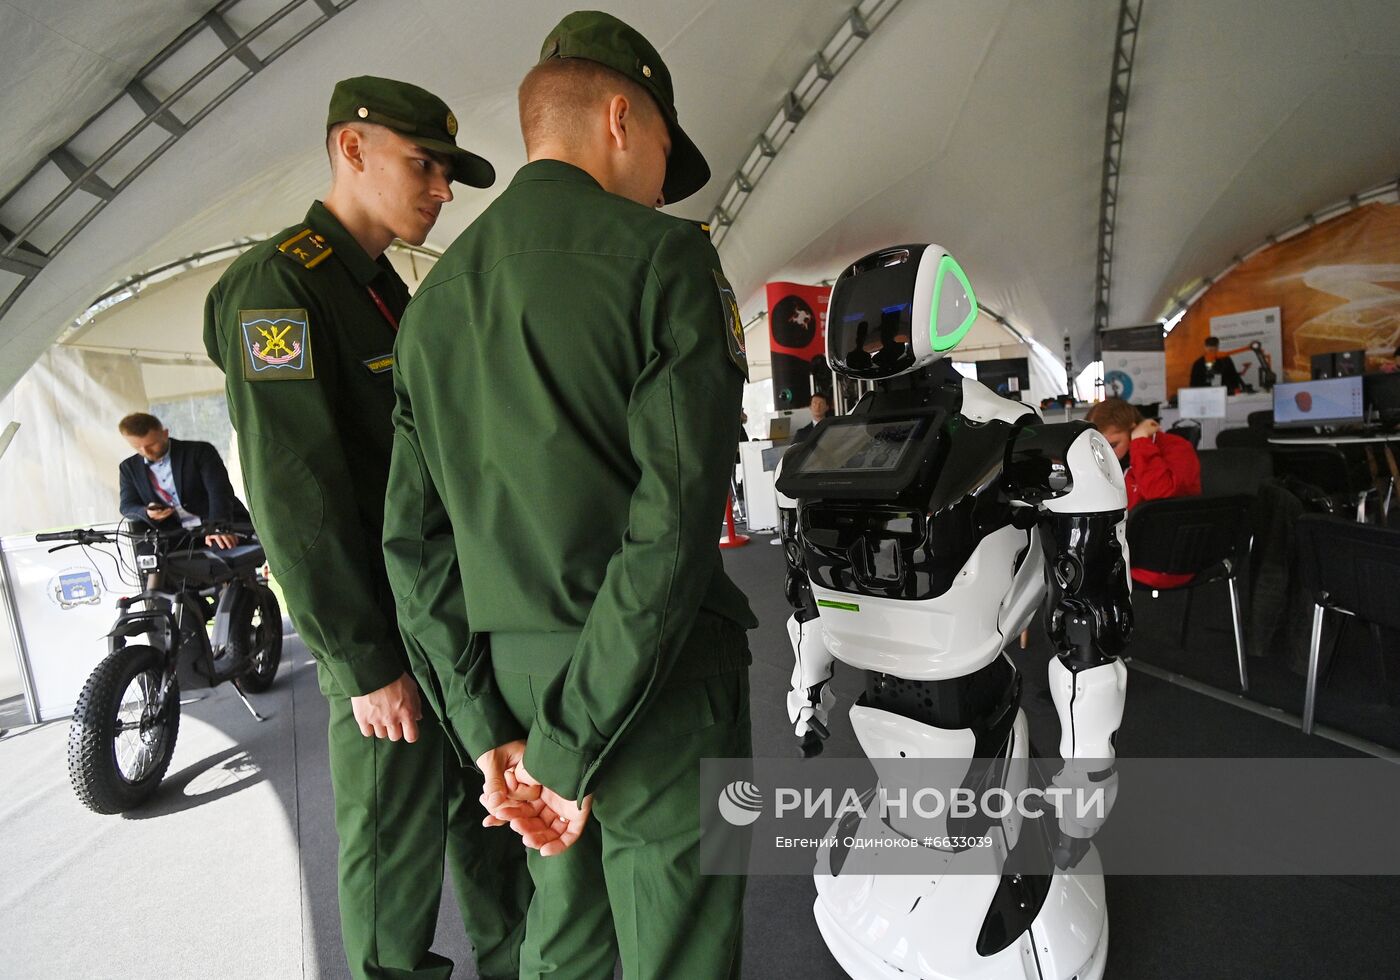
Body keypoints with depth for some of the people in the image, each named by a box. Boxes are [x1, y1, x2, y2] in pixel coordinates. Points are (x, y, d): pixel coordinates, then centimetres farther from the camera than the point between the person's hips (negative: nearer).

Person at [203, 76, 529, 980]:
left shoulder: (392, 292, 15)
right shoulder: (277, 283, -12)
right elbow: (292, 493, -20)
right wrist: (366, 663, -18)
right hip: (383, 634, -9)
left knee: (490, 817, 21)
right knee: (397, 847, 9)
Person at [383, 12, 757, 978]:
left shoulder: (436, 297, 11)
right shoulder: (662, 256, -8)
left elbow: (414, 537, 6)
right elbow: (677, 515, -20)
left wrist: (490, 728, 5)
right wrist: (571, 742, -12)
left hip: (513, 674, 7)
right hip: (657, 684, -6)